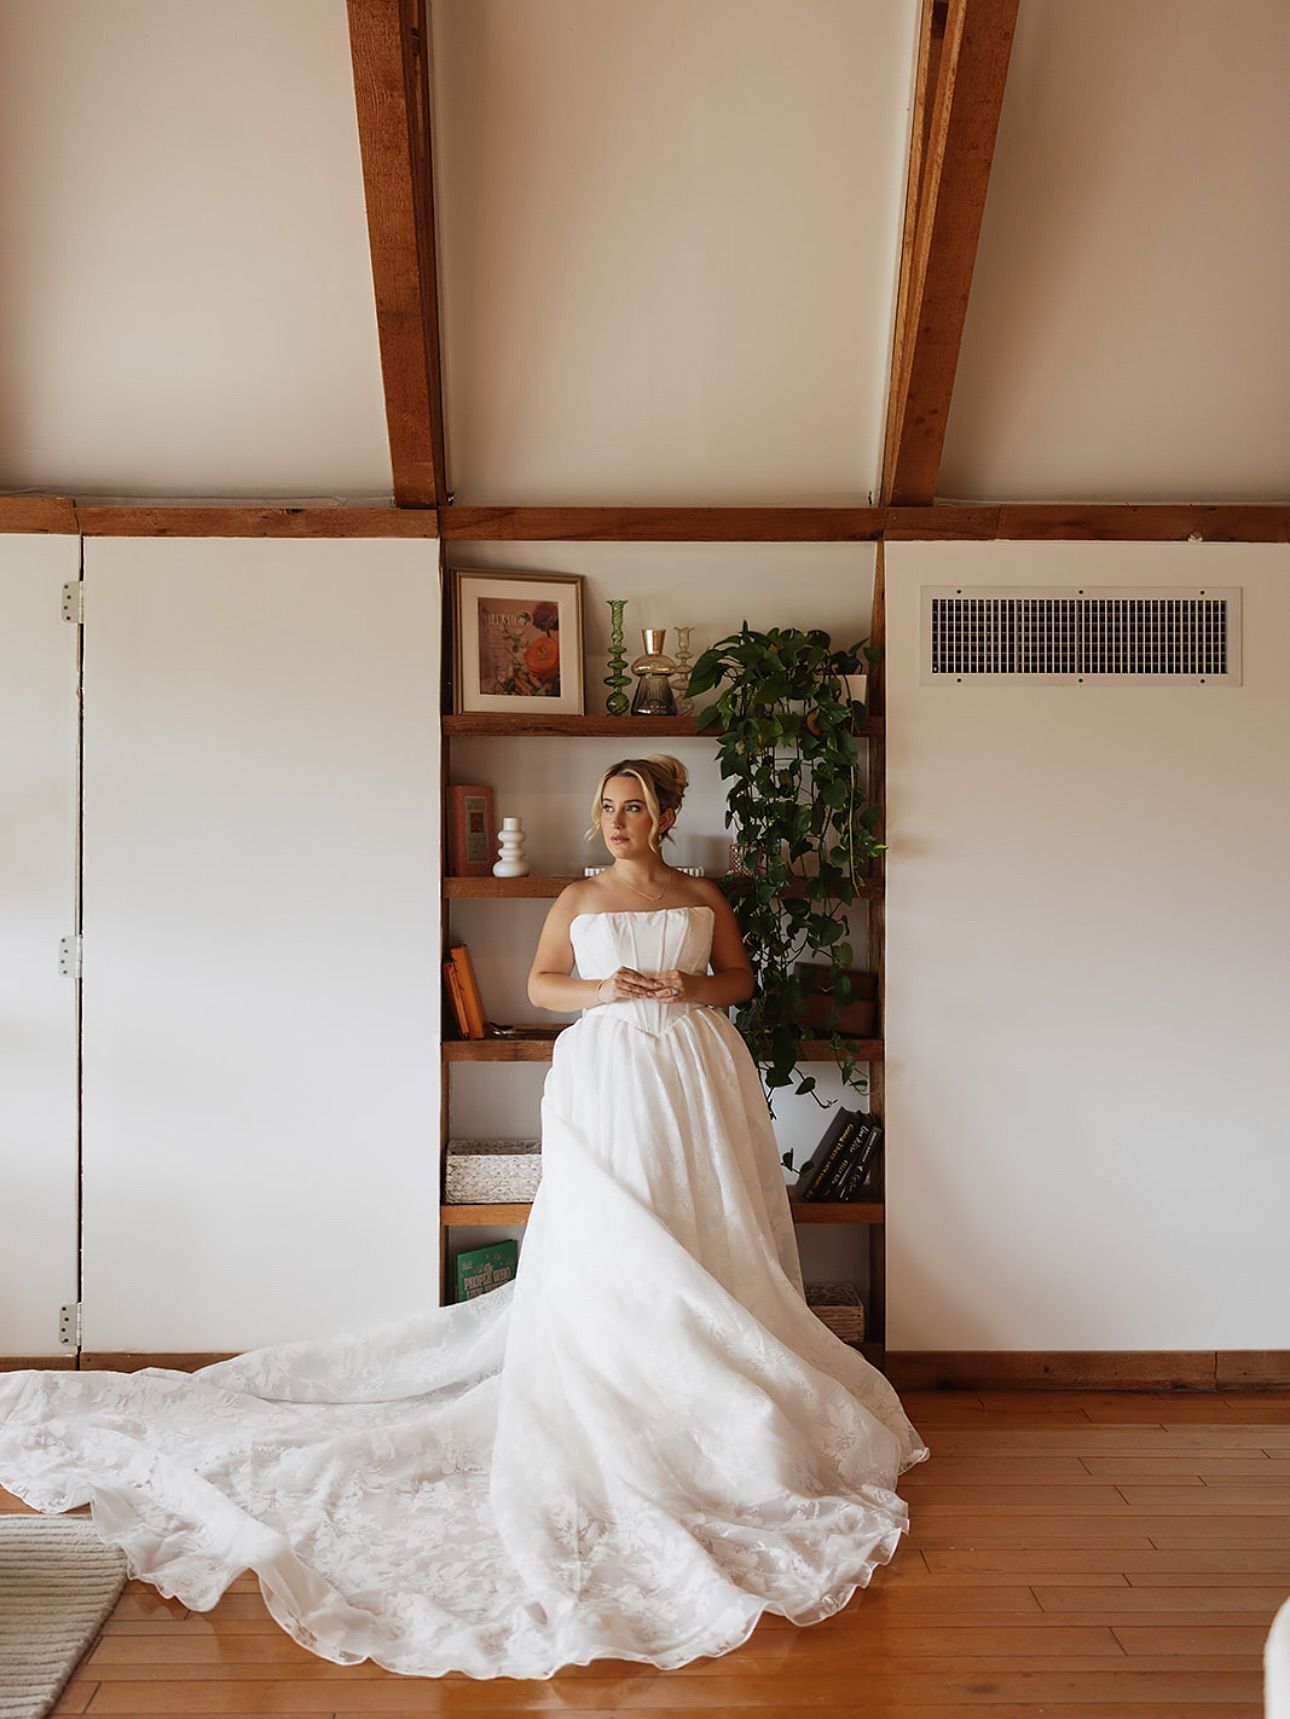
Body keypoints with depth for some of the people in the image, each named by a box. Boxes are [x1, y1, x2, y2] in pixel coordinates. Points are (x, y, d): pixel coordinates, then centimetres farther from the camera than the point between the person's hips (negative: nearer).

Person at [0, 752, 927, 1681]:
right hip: (607, 1073, -1)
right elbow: (540, 983, 7)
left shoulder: (702, 897, 10)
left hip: (696, 1073, 2)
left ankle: (714, 1404, 17)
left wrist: (694, 988, -6)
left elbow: (741, 977, 14)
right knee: (605, 1241, -5)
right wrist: (601, 990, -11)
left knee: (707, 1243, 4)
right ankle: (610, 1412, 4)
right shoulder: (579, 899, 7)